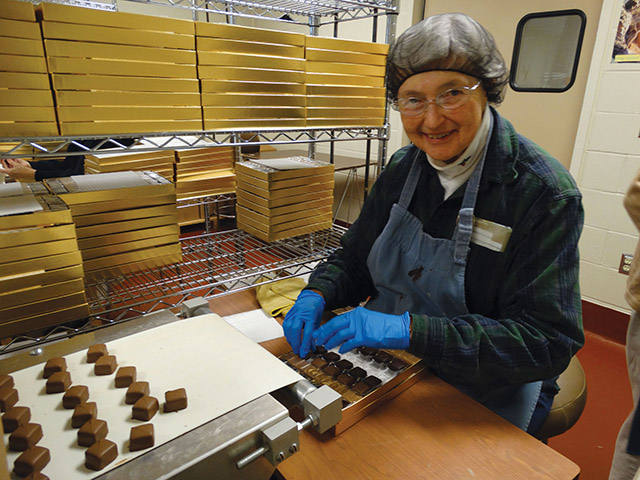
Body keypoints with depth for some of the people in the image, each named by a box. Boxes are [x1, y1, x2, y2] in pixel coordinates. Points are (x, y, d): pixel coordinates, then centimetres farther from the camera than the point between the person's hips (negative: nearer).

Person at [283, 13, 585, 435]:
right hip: (388, 368, 5)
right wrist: (317, 295, -15)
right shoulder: (403, 168, -1)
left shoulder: (545, 192, -18)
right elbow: (354, 259, 7)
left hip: (484, 398, -4)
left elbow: (547, 341, -21)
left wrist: (408, 329, -32)